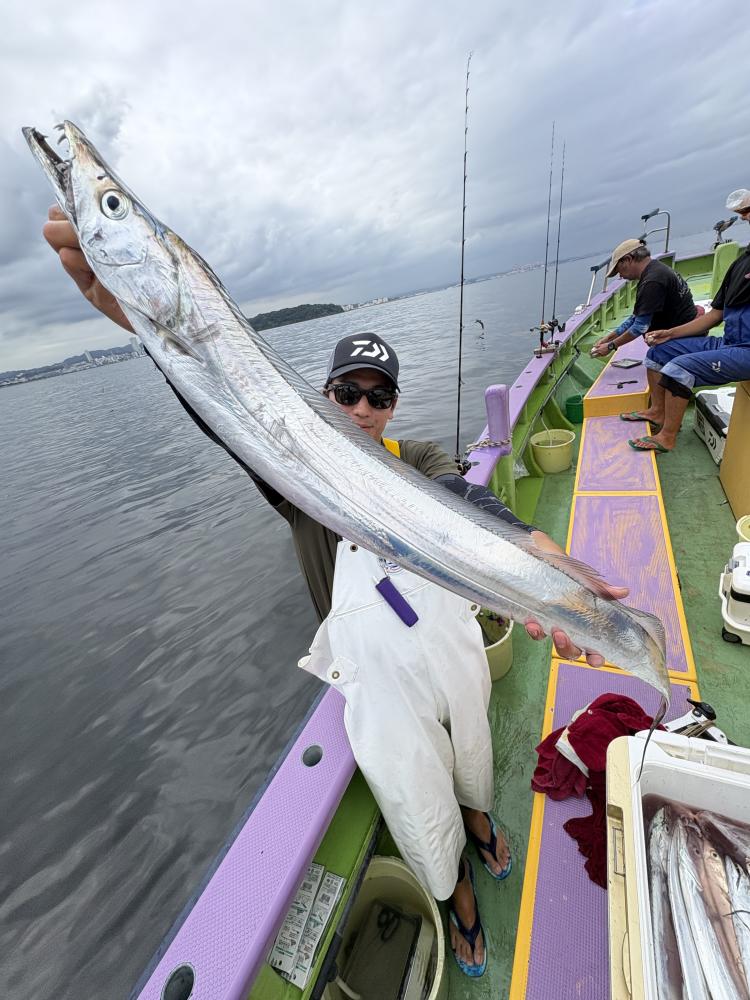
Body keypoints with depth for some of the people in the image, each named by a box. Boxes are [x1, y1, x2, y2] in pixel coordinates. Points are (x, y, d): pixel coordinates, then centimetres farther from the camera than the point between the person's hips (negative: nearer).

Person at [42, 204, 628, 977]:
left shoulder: (418, 460, -1)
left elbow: (470, 503, -22)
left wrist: (545, 566, -42)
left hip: (451, 643, 3)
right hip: (376, 673, -2)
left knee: (471, 750, 28)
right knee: (417, 803, 16)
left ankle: (478, 812, 65)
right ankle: (456, 888, 51)